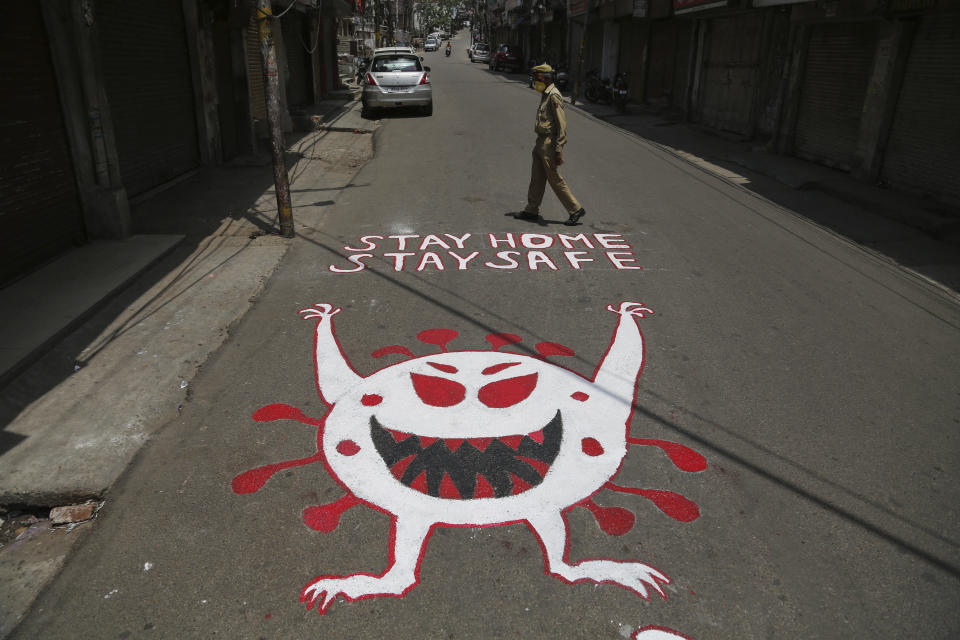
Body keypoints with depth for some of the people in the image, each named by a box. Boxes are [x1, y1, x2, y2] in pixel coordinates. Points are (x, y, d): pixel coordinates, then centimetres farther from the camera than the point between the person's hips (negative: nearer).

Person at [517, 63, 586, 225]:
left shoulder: (554, 96, -16)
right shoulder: (545, 94, 14)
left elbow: (562, 125, -20)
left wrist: (558, 150, -23)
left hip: (549, 144, -9)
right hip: (541, 142, 10)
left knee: (555, 179, -4)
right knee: (537, 179, 13)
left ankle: (575, 209, 5)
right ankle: (532, 210, 22)